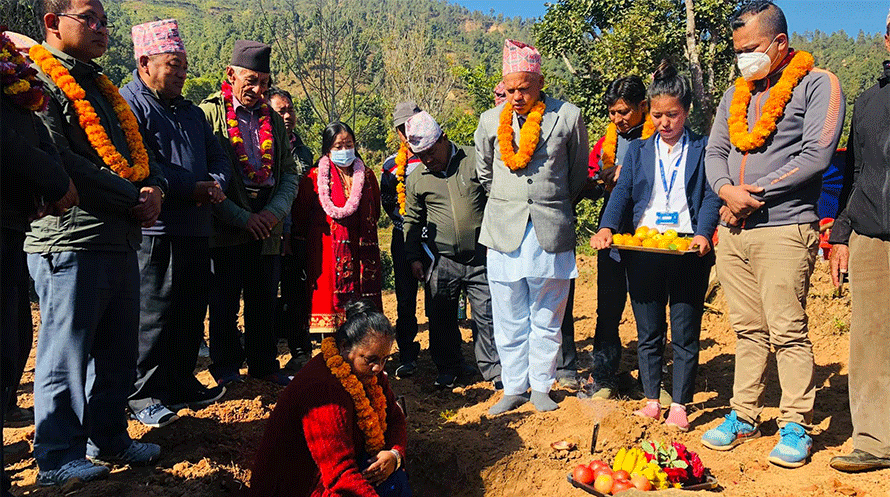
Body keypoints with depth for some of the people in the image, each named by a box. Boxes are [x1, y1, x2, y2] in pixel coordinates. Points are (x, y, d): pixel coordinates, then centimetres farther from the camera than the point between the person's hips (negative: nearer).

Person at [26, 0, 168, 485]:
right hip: (70, 242, -9)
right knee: (65, 355, 2)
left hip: (120, 240, 9)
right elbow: (60, 163, -17)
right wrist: (133, 198, -14)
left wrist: (155, 186, -2)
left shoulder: (102, 88, 21)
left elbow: (138, 150, 20)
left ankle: (108, 438, 29)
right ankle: (58, 458, 15)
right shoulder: (39, 82, -6)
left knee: (117, 352, 15)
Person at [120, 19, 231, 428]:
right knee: (153, 315, -3)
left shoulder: (191, 111, 22)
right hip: (155, 230, -8)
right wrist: (191, 189, -15)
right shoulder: (128, 104, -4)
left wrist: (216, 185, -2)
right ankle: (144, 394, 10)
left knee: (191, 311, 13)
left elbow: (217, 157, 21)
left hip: (195, 228, 8)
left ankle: (182, 384, 26)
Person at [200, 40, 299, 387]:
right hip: (226, 228, -4)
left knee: (264, 300, 12)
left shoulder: (272, 119, 13)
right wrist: (241, 217, -15)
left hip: (267, 225, 4)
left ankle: (264, 364, 27)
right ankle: (226, 370, 22)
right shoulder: (209, 114, -4)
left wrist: (275, 211, -6)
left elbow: (289, 172, 11)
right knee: (224, 302, 6)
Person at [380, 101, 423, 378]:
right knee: (405, 299, 4)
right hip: (405, 237, 2)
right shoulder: (392, 165, 8)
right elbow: (386, 202, 12)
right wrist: (406, 225, -2)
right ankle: (407, 356, 14)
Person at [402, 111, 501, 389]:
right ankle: (450, 368, 28)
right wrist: (414, 257, 10)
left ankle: (494, 370, 16)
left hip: (480, 258, -2)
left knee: (487, 316, 1)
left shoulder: (474, 160, -1)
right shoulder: (416, 179, 6)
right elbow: (412, 220, 15)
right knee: (441, 318, 9)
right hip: (441, 262, 2)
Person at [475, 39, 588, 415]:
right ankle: (514, 387, 22)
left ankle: (541, 386, 24)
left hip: (550, 232, -1)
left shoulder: (567, 116, -1)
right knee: (509, 319, 7)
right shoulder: (490, 121, 6)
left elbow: (578, 174, 11)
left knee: (547, 317, 8)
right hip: (504, 231, 2)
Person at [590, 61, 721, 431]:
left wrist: (703, 234, -20)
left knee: (685, 335, 4)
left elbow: (711, 197, -2)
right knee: (648, 334, 10)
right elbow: (622, 192, 4)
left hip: (688, 252, -2)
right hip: (642, 252, 3)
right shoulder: (638, 151, 14)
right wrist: (606, 228, -14)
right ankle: (651, 401, 24)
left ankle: (679, 405, 17)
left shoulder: (703, 149, 6)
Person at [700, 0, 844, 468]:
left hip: (784, 228, -6)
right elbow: (715, 152, 13)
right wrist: (727, 189, -8)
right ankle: (743, 416, 20)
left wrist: (754, 193, -12)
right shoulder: (736, 93, 18)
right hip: (733, 230, 6)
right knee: (747, 330, 11)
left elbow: (816, 156, -12)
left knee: (788, 332, -4)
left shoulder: (817, 84, -1)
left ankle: (796, 426, 9)